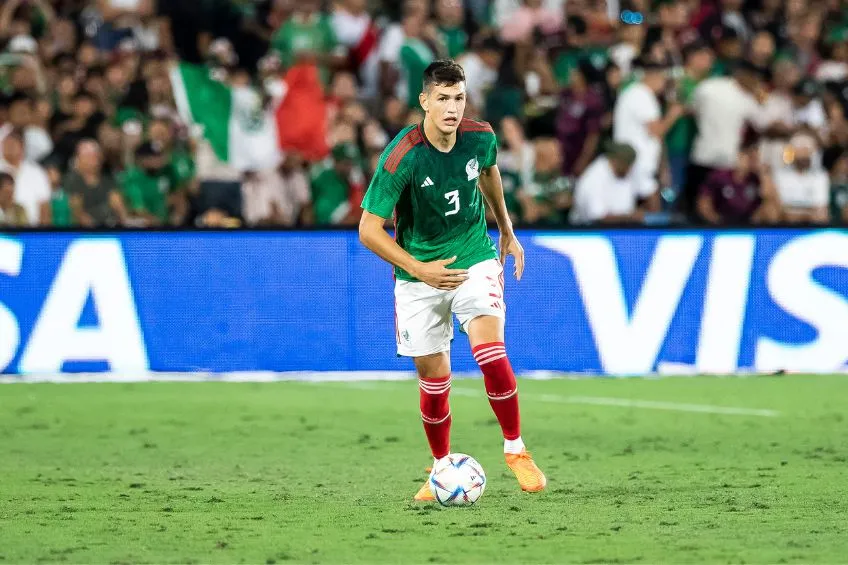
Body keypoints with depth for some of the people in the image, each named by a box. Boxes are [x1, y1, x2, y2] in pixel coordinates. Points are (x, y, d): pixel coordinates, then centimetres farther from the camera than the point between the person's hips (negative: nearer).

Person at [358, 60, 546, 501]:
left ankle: (515, 449, -3)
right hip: (419, 273, -2)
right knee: (434, 379, 2)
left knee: (490, 353, -20)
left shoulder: (480, 138, -9)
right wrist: (420, 270, -24)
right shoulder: (401, 158, -22)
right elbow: (368, 230, -18)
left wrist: (507, 231, 25)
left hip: (475, 259, 2)